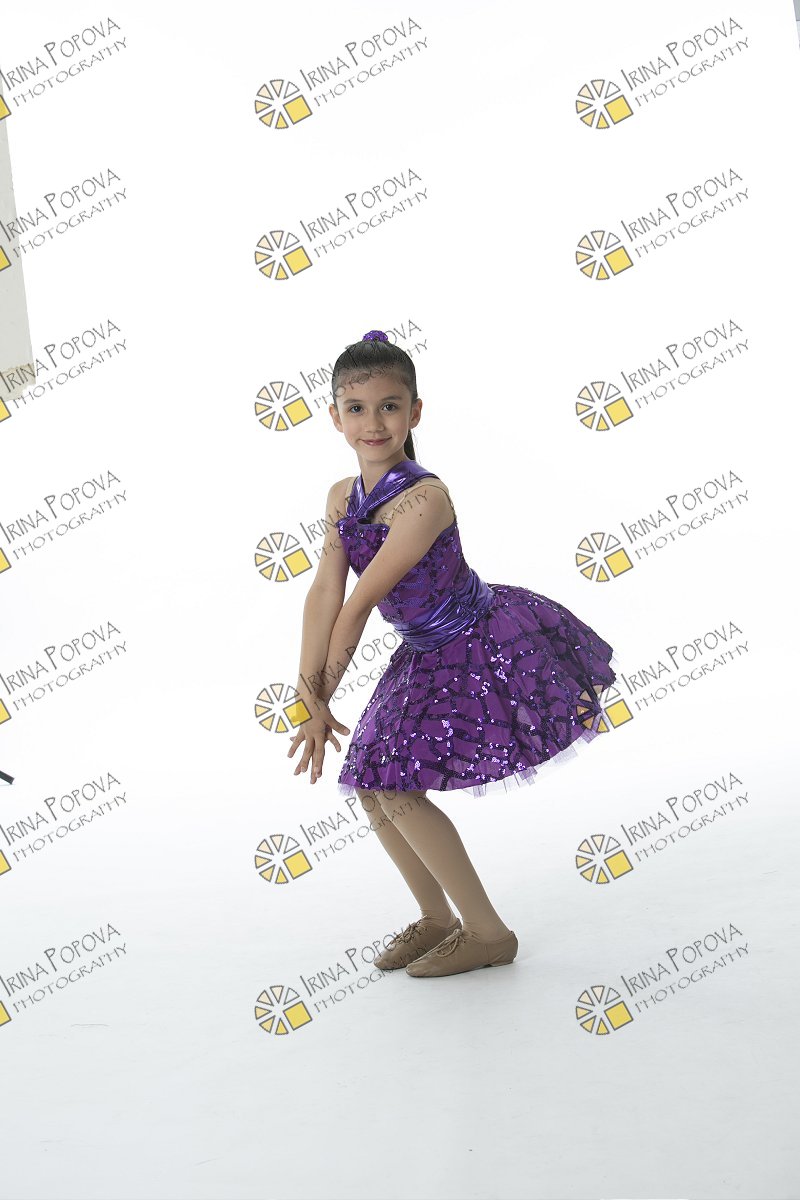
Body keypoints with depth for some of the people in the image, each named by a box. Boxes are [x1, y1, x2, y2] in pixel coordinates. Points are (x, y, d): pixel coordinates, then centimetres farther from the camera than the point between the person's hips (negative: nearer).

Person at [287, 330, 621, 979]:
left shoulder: (425, 499, -26)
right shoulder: (342, 497, 0)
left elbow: (359, 606, -22)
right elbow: (324, 595, -6)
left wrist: (320, 697, -16)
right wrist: (311, 701, -13)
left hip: (484, 650, -8)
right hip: (427, 656, 8)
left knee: (397, 788, -12)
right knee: (372, 787, 9)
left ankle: (489, 933, 5)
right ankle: (437, 919, 29)